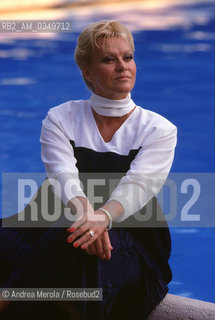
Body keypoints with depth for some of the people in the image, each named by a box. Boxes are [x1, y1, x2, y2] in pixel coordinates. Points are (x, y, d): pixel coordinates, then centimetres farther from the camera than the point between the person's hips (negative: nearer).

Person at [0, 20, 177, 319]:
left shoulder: (160, 130, 6)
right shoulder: (60, 119, 9)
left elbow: (138, 184, -13)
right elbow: (64, 174, -10)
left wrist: (103, 216, -36)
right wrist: (84, 211, -34)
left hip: (132, 242, -1)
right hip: (58, 231, 1)